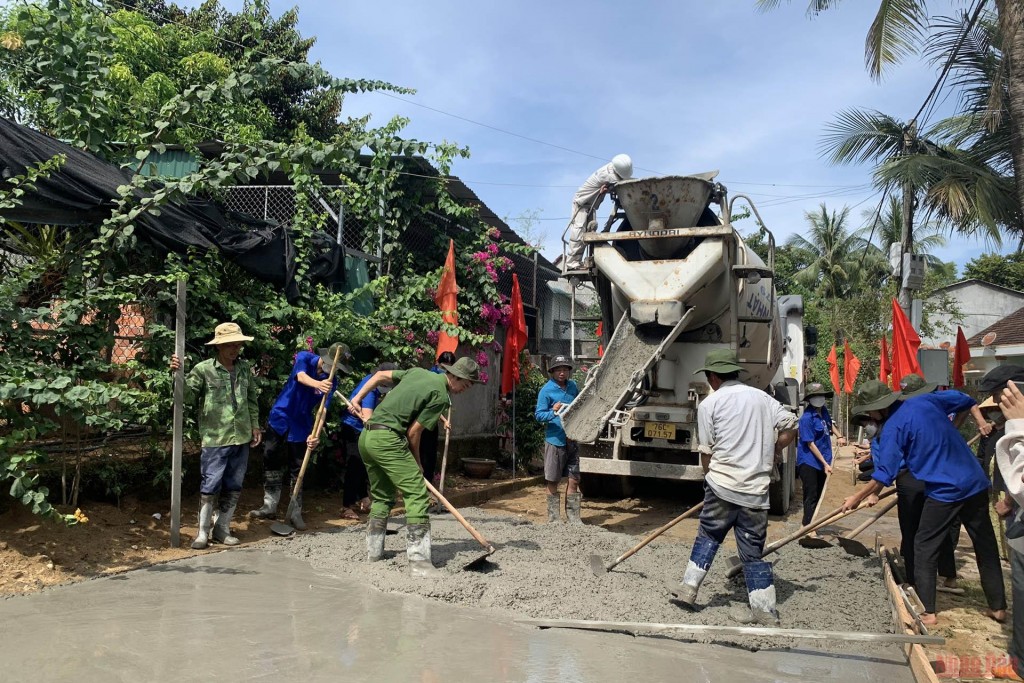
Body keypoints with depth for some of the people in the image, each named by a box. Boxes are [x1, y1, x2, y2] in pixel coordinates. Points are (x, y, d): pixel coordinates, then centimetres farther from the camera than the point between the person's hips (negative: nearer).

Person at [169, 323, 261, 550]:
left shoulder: (245, 369, 8)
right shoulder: (203, 369, -5)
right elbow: (189, 398, -9)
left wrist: (255, 426, 13)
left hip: (241, 438, 5)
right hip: (215, 439, -4)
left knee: (233, 487, 11)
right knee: (210, 487, -1)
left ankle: (221, 528, 24)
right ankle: (203, 532, 13)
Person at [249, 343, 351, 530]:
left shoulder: (332, 381, -11)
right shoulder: (305, 358, -13)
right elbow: (301, 377, -33)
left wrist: (315, 433, -31)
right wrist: (317, 384, -55)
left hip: (301, 427, 0)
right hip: (280, 418, 0)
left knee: (297, 469, 2)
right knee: (271, 460, 2)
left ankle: (295, 513, 9)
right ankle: (270, 505, 15)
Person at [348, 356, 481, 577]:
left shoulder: (418, 372, 17)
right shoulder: (441, 396, -6)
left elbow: (381, 375, 23)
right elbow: (413, 432, -6)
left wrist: (357, 398, 28)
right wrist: (416, 461, 9)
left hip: (366, 436, 10)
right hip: (387, 438, -9)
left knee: (381, 496, 22)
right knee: (417, 494, -8)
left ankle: (373, 551, 28)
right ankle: (419, 561, -13)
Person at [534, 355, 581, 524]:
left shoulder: (573, 387, 10)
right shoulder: (546, 390, -7)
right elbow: (538, 415, -9)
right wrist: (553, 412, -25)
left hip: (572, 440, 5)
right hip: (554, 440, -5)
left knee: (574, 479, 6)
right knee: (553, 481, 4)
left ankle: (574, 517, 16)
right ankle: (554, 518, 14)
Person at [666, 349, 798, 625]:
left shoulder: (710, 403, -3)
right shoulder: (763, 398, 11)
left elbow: (706, 452, -1)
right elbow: (791, 426, 7)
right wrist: (769, 456, 16)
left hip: (722, 486, -3)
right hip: (757, 490, 3)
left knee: (708, 535, 16)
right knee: (753, 549, 10)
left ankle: (688, 588, 21)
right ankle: (765, 611, 11)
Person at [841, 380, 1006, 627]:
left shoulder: (892, 428, -13)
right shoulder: (927, 400, 2)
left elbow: (884, 476, -13)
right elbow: (967, 402, 18)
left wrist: (856, 499, -4)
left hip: (944, 492, -7)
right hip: (976, 483, 7)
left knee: (924, 550, 7)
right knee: (986, 547, 18)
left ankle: (927, 611, 7)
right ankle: (998, 606, 29)